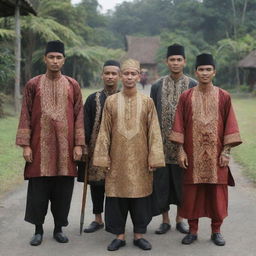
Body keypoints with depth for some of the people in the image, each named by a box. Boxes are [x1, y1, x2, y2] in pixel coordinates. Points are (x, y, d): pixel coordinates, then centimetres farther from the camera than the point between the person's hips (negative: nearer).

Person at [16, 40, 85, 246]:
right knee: (38, 190, 4)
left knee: (63, 190, 6)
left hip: (65, 148, 1)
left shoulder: (73, 86, 5)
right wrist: (25, 145, -4)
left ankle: (59, 228, 21)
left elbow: (79, 116, 4)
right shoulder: (33, 84, 3)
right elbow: (26, 116, 2)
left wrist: (78, 144, -2)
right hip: (40, 146, 0)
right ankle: (38, 229, 19)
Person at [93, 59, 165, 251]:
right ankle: (119, 235, 17)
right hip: (117, 158, 1)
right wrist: (103, 158, -1)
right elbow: (105, 132, 4)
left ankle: (139, 234, 19)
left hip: (140, 159, 0)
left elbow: (153, 132, 1)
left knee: (140, 195, 4)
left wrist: (153, 158, -5)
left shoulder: (147, 102, 2)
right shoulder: (111, 101, 3)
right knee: (117, 196, 4)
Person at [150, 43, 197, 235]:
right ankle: (165, 220, 18)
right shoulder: (157, 86, 5)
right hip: (162, 142, 1)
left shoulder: (194, 86, 1)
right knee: (162, 180, 4)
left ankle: (180, 219, 23)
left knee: (183, 181, 7)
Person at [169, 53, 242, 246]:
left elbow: (229, 126, 1)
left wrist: (226, 151, -5)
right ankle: (193, 230, 20)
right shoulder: (186, 97, 2)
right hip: (193, 154, 0)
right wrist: (181, 150, -4)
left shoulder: (224, 97, 1)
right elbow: (180, 126, 2)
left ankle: (216, 231, 20)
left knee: (217, 193, 5)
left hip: (216, 154, 0)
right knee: (192, 193, 5)